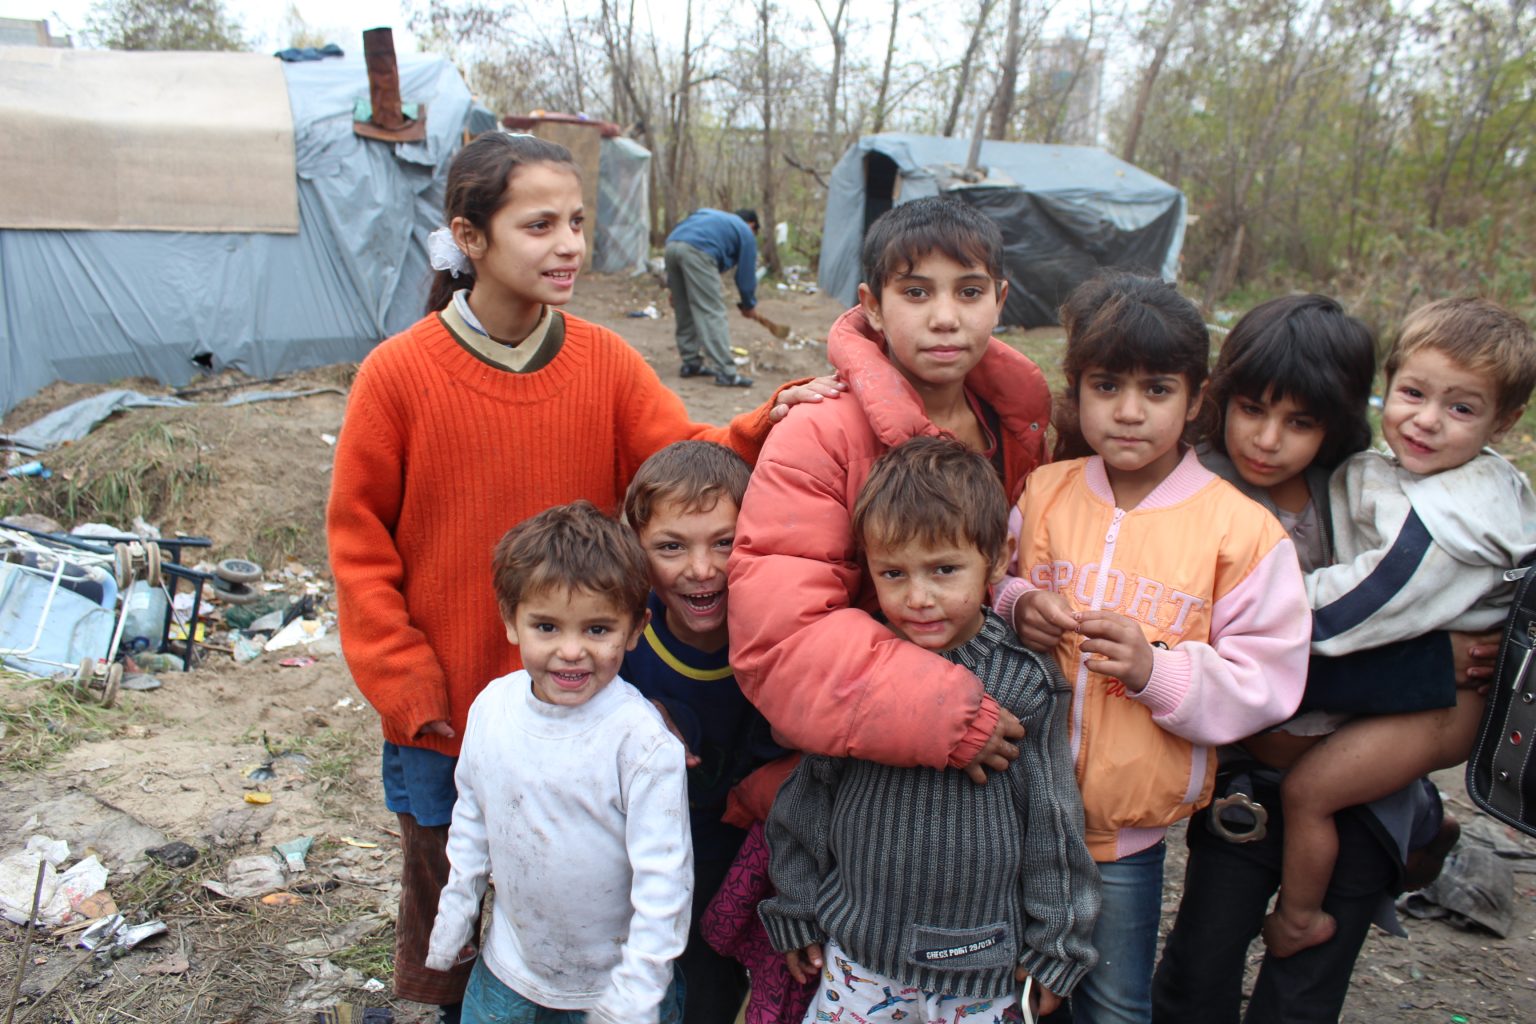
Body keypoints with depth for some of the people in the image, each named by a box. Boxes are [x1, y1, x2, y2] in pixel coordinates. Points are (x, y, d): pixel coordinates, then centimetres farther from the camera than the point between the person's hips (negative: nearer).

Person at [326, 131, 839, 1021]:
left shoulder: (606, 362, -7)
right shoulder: (399, 374, -12)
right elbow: (359, 545, -7)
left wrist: (767, 428, -31)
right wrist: (408, 691, -8)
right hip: (446, 725, -1)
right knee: (454, 918, 21)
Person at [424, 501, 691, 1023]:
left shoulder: (642, 741, -28)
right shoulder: (492, 705, -11)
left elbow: (662, 877, -22)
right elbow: (471, 814, 5)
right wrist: (455, 911, 13)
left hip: (613, 978, -4)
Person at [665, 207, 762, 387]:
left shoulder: (712, 216, 38)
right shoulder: (745, 232, 20)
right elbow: (746, 274, 17)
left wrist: (672, 285, 30)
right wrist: (749, 305, 33)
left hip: (671, 246, 7)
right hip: (697, 251, -7)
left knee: (684, 311, 18)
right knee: (712, 313, -6)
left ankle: (691, 363, 25)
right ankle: (726, 372, -9)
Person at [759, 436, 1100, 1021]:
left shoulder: (1023, 685, -13)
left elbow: (1052, 826, -4)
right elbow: (810, 796, 2)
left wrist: (1054, 952, 3)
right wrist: (796, 914, 7)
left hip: (979, 969, -1)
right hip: (857, 956, 2)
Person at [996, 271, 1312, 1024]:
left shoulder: (1242, 529, -12)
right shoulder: (1043, 491, -3)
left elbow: (1267, 680, -11)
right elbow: (986, 586, 7)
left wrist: (1157, 669, -26)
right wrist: (1016, 609, -15)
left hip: (1128, 824, -2)